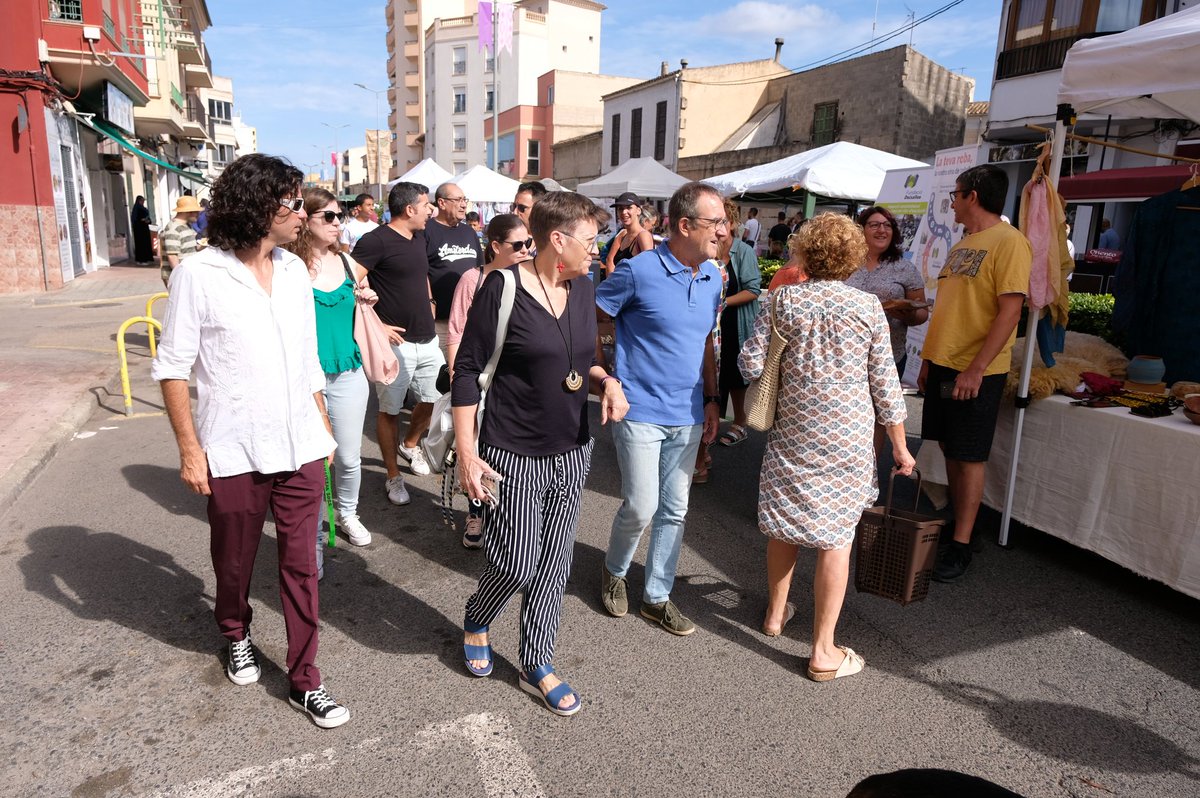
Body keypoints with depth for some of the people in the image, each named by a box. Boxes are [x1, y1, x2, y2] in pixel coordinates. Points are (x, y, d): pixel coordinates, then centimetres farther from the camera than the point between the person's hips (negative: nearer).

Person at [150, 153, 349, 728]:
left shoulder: (294, 271, 5)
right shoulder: (198, 274, -10)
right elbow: (172, 367, -7)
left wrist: (324, 429, 12)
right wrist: (189, 449, -10)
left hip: (300, 448, 4)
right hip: (233, 454, -3)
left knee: (301, 565, 8)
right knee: (234, 562, 17)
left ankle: (305, 681, 21)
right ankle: (237, 636, 47)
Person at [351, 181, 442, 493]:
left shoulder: (419, 237, 11)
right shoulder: (376, 240, -13)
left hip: (428, 339, 7)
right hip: (396, 342, -7)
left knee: (435, 400, 14)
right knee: (390, 410, 5)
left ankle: (410, 445, 41)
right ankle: (393, 476, 20)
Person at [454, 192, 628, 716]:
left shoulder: (582, 286, 4)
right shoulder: (503, 288, -14)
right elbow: (467, 371, -11)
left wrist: (607, 381, -5)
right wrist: (466, 453, -14)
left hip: (572, 452, 6)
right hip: (513, 454, -6)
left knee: (553, 565, 12)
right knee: (517, 563, 0)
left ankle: (537, 667, 31)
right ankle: (476, 620, 35)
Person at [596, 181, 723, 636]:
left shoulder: (712, 276, 6)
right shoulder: (638, 271, -14)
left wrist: (711, 399, 12)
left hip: (688, 416, 6)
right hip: (640, 411, -6)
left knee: (675, 510, 11)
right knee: (641, 507, -3)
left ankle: (657, 596, 28)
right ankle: (614, 571, 29)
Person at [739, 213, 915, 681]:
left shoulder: (785, 299, -4)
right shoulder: (868, 307, -5)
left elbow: (751, 364, -7)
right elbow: (885, 384, -1)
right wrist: (900, 446, 9)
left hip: (792, 431, 2)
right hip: (848, 436, -2)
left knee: (784, 523, 18)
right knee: (836, 535, 4)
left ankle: (775, 612, 37)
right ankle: (823, 651, 12)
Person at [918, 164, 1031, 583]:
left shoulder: (1009, 242, -11)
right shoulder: (960, 245, 15)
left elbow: (1010, 311, -18)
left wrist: (976, 368, -22)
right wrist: (928, 359, 16)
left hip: (977, 372, -8)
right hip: (943, 364, 8)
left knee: (970, 456, -2)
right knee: (950, 449, 13)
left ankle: (960, 544, 6)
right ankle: (954, 522, 25)